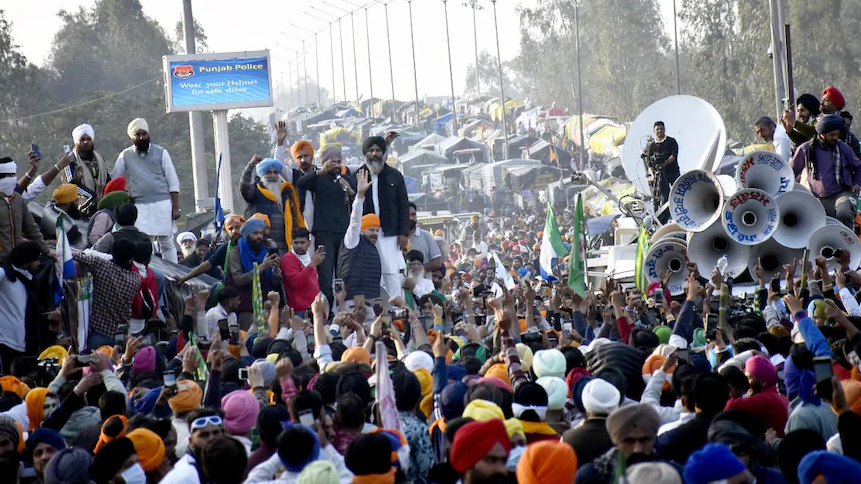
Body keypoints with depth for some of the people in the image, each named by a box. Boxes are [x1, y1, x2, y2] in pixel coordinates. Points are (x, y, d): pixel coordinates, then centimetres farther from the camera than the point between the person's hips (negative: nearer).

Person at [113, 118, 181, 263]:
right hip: (140, 206, 1)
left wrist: (175, 207, -4)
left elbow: (173, 182, 2)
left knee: (167, 244, 2)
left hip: (163, 204, -1)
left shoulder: (161, 153, 3)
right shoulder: (125, 156, 7)